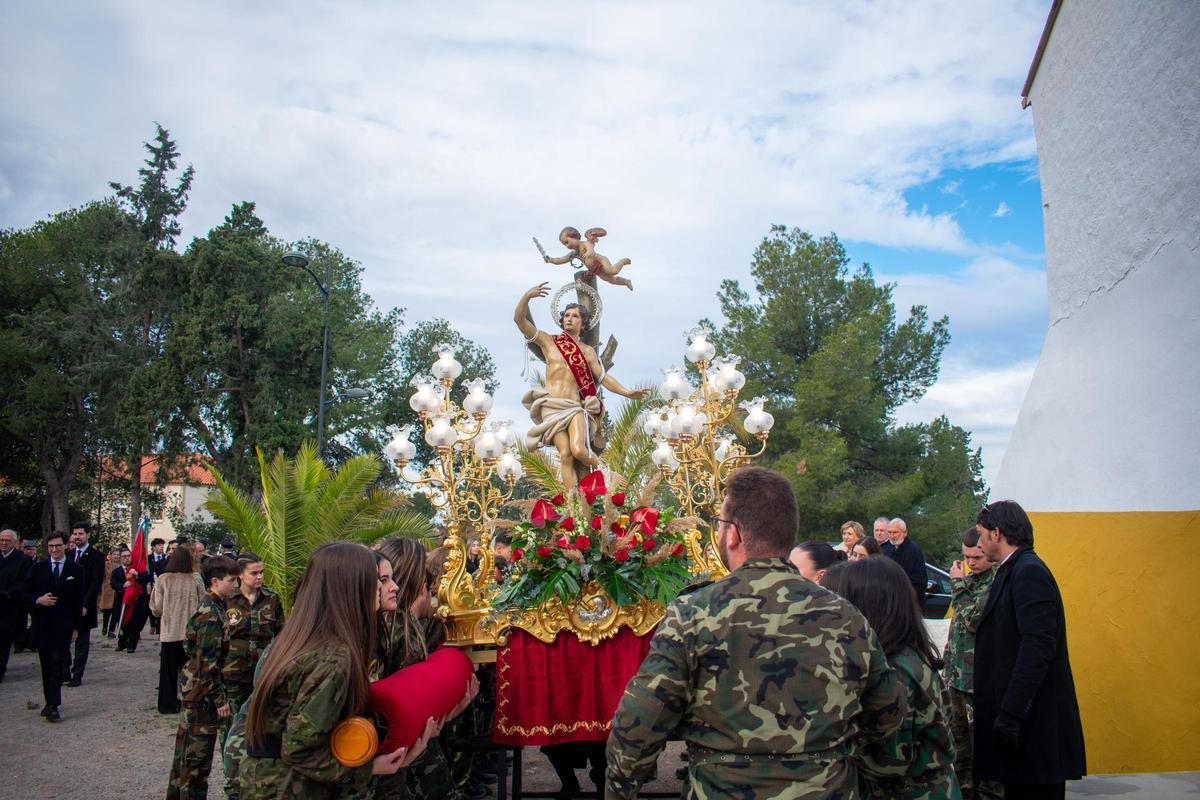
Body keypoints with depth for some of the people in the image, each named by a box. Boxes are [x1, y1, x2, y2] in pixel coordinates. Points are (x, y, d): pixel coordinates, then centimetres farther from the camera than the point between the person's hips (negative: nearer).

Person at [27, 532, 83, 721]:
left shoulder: (76, 570, 2)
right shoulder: (38, 568, 7)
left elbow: (78, 600, 3)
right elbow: (28, 593, 10)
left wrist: (76, 627, 0)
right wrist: (38, 600, -13)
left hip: (63, 625, -3)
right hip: (42, 624, 3)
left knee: (57, 666, -8)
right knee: (46, 667, 10)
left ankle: (53, 706, -11)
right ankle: (49, 702, 20)